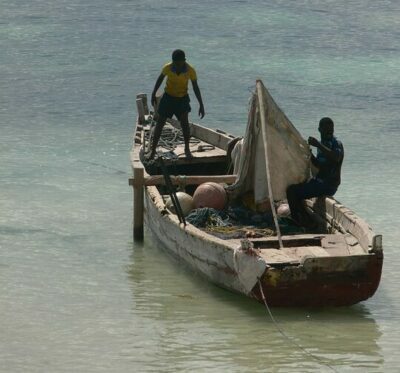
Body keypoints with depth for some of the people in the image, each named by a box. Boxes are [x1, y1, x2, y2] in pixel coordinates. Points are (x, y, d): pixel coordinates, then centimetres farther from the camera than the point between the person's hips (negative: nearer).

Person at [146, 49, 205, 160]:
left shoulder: (190, 71, -21)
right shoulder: (167, 68, -19)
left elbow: (195, 88, -10)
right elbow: (160, 78, 1)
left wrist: (201, 105, -10)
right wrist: (153, 94, 7)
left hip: (182, 98, -1)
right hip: (168, 97, 1)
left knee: (184, 122, -16)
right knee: (160, 123, 1)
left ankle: (187, 149, 1)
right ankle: (152, 150, 9)